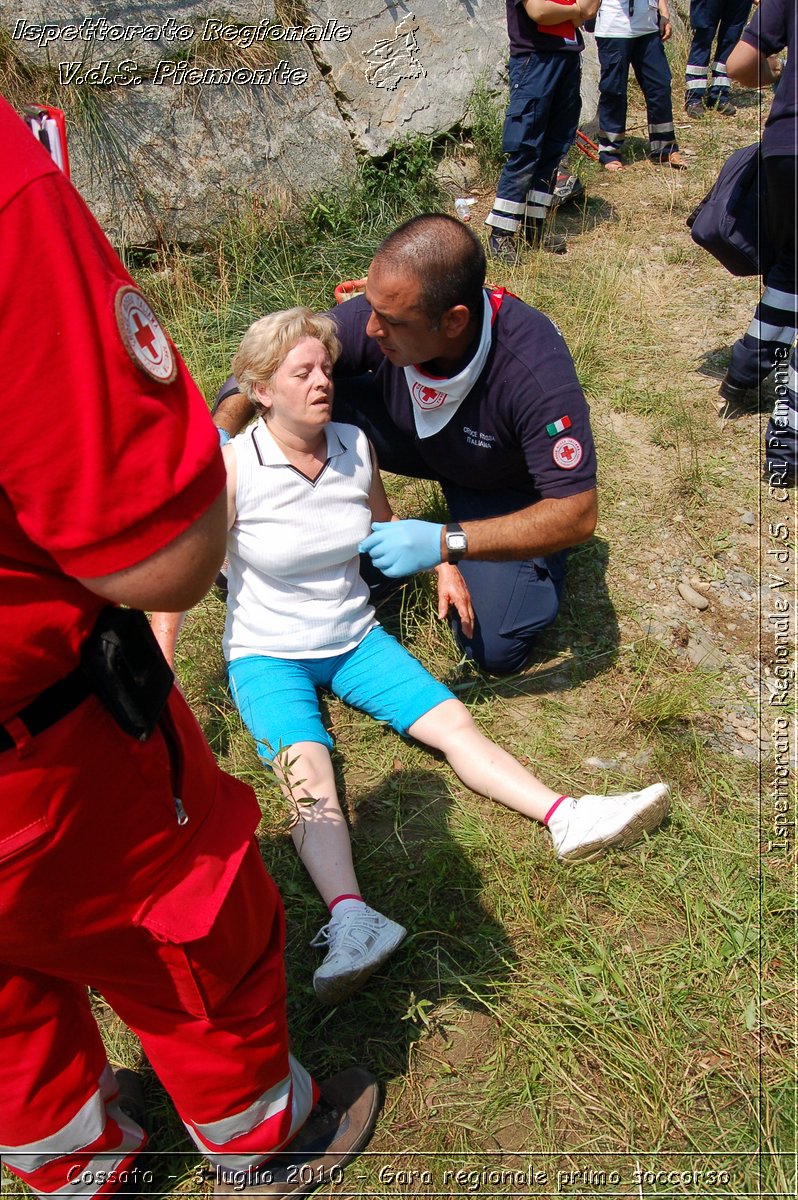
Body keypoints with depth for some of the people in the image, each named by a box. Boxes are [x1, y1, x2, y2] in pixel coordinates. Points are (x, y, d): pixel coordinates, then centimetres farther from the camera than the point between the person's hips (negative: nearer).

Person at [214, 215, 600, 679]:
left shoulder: (535, 368, -40)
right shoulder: (379, 313, -29)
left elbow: (577, 514, -38)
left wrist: (446, 543, -47)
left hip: (505, 484, -3)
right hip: (415, 438, 4)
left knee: (496, 650, -16)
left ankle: (541, 562, 16)